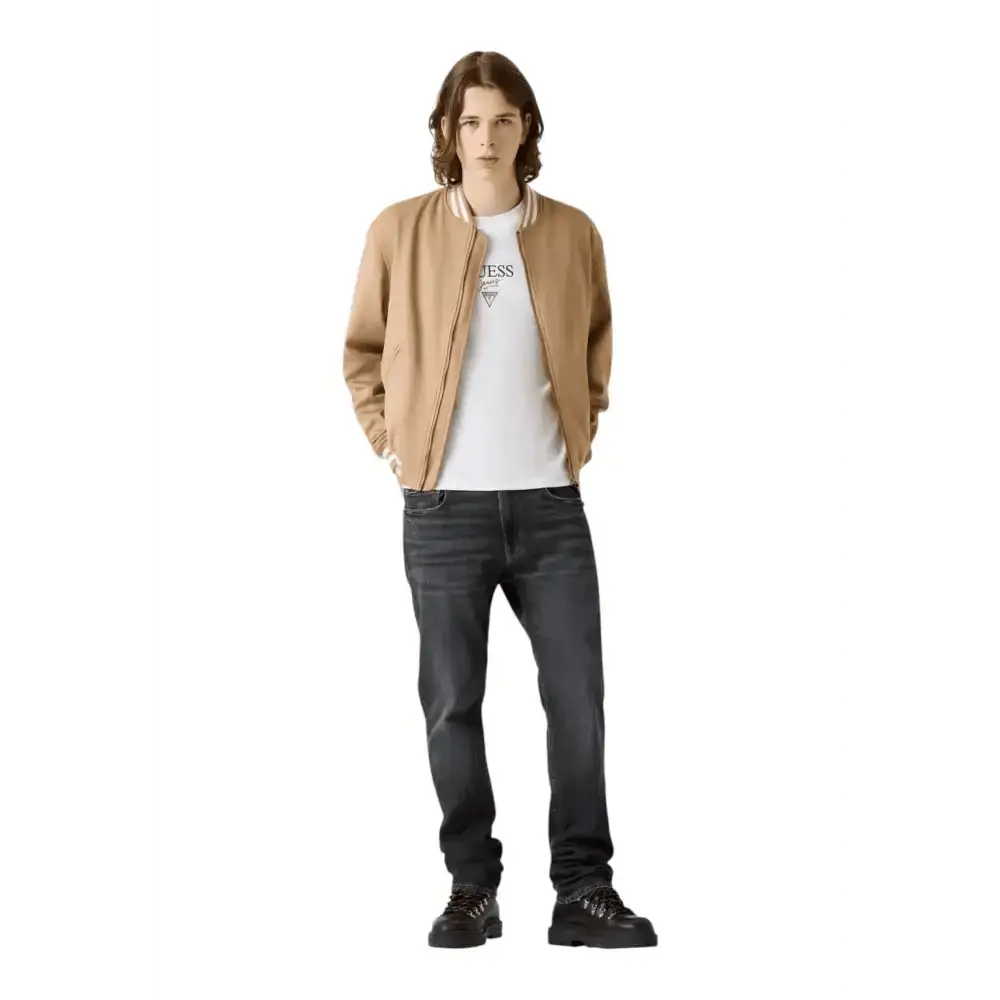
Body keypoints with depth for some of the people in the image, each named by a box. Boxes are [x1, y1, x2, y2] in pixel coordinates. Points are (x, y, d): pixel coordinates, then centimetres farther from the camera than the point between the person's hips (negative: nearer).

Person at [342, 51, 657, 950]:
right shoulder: (401, 231, -2)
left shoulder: (573, 233, 3)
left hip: (550, 504, 1)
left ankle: (584, 891, 12)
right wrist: (390, 439, 0)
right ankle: (472, 890, 16)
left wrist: (585, 419, 9)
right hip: (445, 506, -1)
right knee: (453, 704, 5)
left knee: (579, 701, 2)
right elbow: (363, 351, 9)